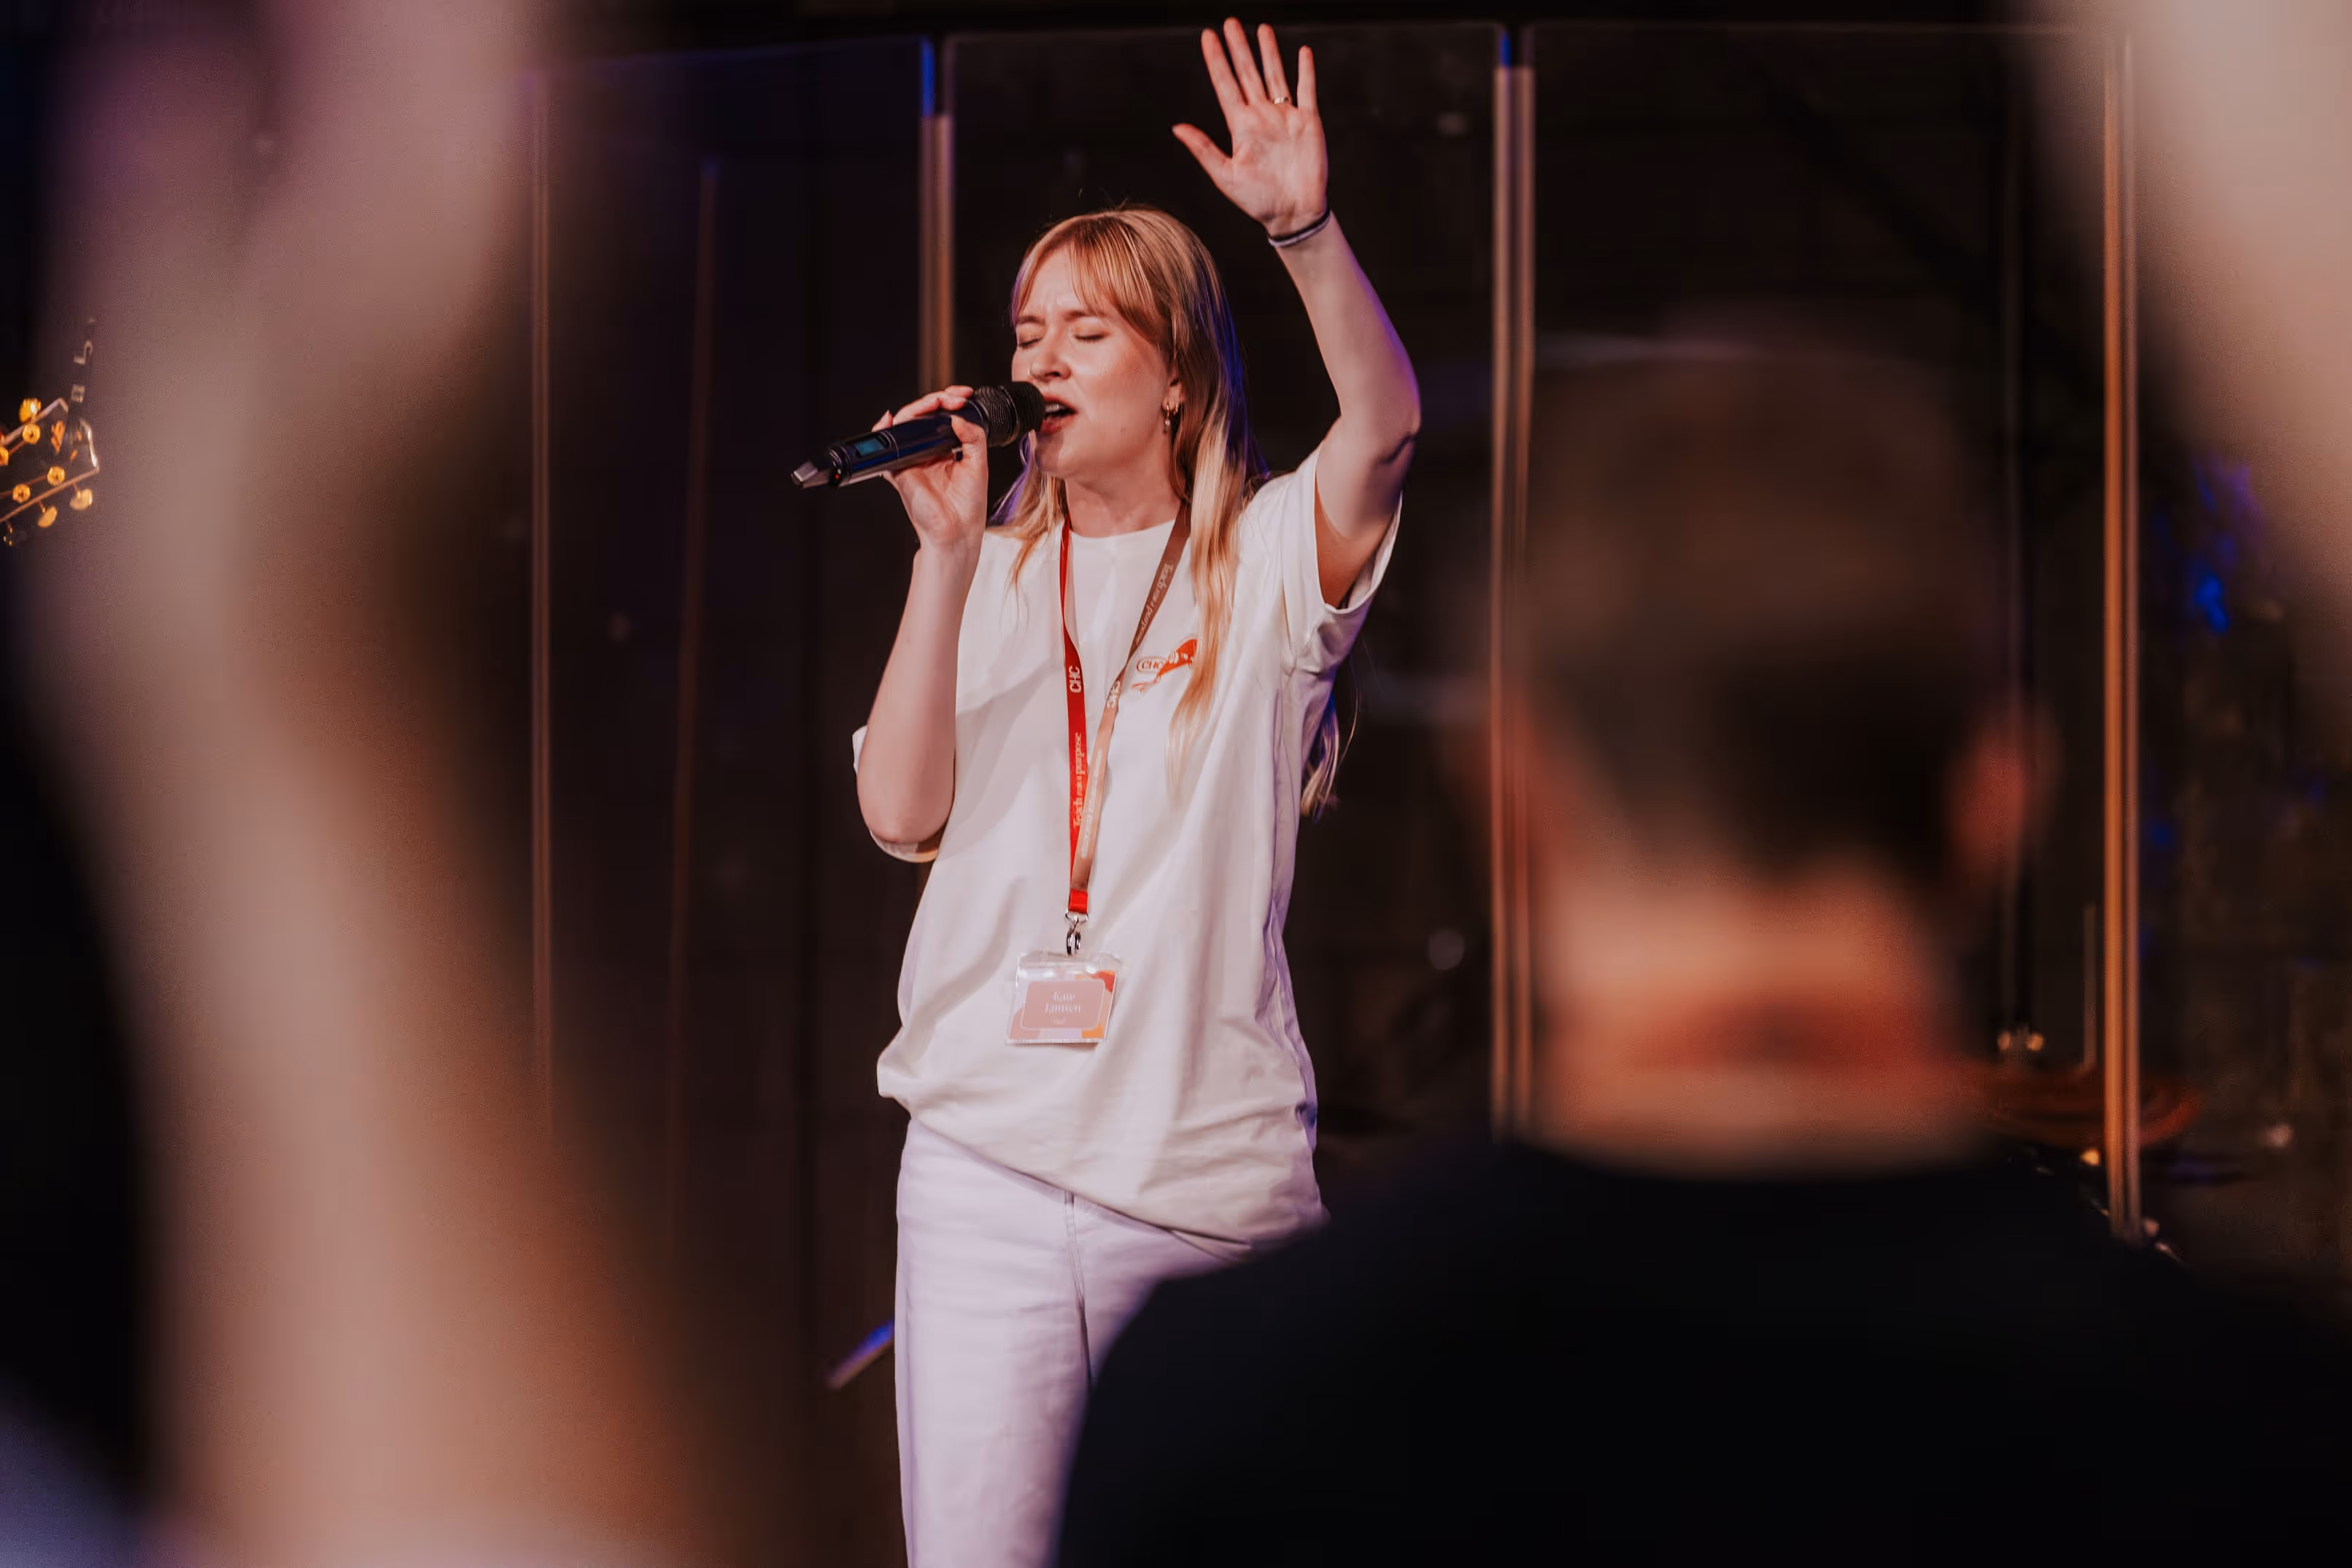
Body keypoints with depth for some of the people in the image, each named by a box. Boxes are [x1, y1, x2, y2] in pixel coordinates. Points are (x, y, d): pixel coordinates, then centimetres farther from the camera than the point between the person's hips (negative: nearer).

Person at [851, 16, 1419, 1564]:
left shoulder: (1265, 559, 4)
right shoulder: (994, 581, 12)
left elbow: (1387, 424, -17)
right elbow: (903, 811, -2)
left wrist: (1309, 230, -31)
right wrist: (950, 554, -9)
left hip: (1216, 1173, -2)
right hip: (987, 1169, 2)